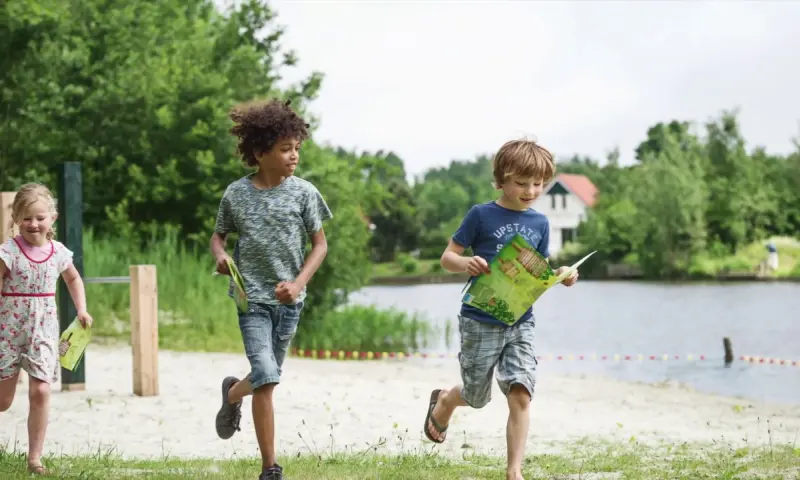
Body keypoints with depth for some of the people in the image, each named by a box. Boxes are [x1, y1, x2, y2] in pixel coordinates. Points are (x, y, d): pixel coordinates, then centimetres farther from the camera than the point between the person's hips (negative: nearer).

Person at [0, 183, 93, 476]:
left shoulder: (58, 252, 3)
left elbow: (73, 279, 23)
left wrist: (81, 309, 12)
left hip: (43, 329, 3)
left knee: (40, 391, -7)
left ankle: (35, 457, 2)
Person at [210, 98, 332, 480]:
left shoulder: (303, 192, -4)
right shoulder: (236, 194, -4)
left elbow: (320, 244, 3)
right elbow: (218, 236, 10)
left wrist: (298, 283, -11)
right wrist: (220, 256, -13)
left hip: (288, 298, 2)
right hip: (252, 295, -2)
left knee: (268, 377, 13)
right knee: (266, 376, -14)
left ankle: (232, 393, 50)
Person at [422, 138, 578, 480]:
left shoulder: (540, 223, 5)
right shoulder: (481, 215, -8)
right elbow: (447, 257, -4)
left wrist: (560, 276, -9)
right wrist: (465, 263, -26)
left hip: (520, 322, 3)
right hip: (480, 321, -3)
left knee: (520, 394, -12)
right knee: (477, 396, 11)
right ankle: (443, 402, 47)